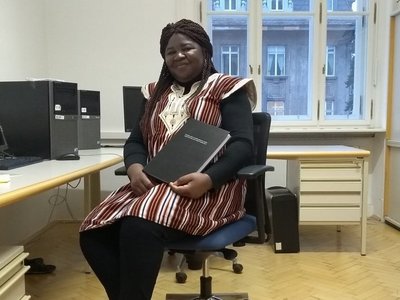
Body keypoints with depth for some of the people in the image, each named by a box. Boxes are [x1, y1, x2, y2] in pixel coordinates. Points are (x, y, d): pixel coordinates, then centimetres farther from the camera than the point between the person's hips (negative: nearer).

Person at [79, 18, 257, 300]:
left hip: (210, 190, -5)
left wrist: (208, 179, -24)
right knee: (93, 233, -18)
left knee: (138, 228, -33)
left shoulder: (227, 90, 5)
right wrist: (135, 168, -7)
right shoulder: (157, 93, 22)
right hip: (153, 184, 6)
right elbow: (135, 140, 18)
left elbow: (242, 145, -6)